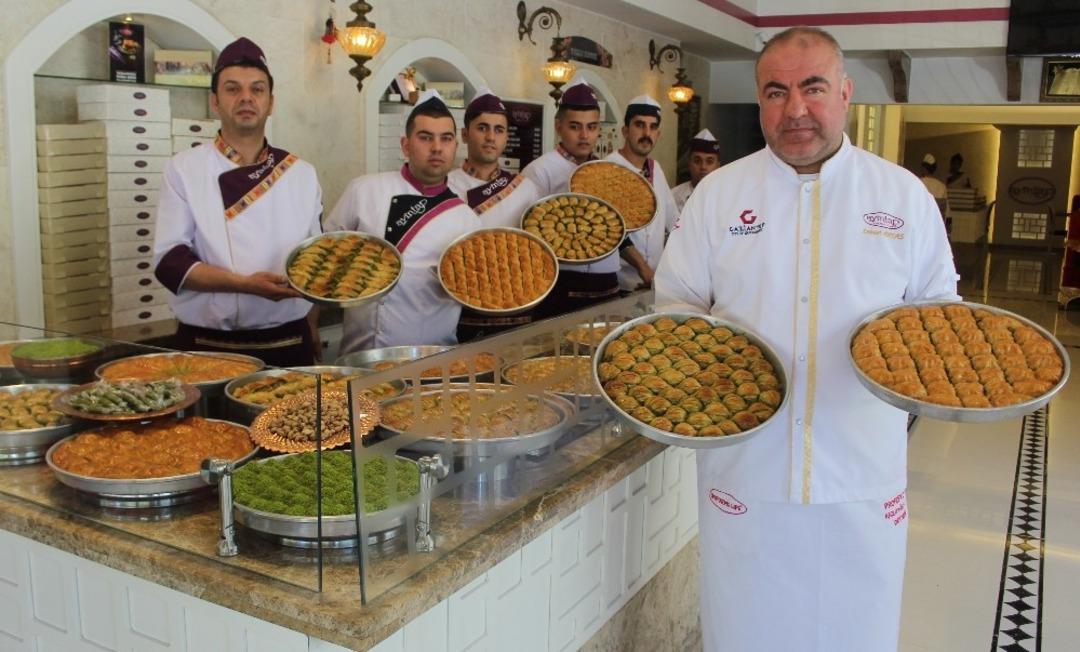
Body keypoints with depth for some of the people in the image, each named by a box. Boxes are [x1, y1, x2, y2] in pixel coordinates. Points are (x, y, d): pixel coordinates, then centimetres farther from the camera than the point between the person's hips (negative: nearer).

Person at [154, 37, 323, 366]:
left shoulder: (301, 174, 7)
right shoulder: (184, 169, -1)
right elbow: (169, 260, -7)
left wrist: (311, 328, 9)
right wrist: (245, 283, -20)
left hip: (288, 346, 2)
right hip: (206, 347, -2)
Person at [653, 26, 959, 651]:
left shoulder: (904, 195, 3)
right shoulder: (718, 192, 2)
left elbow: (937, 306, 11)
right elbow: (677, 301, 7)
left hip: (862, 472, 1)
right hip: (745, 464, 0)